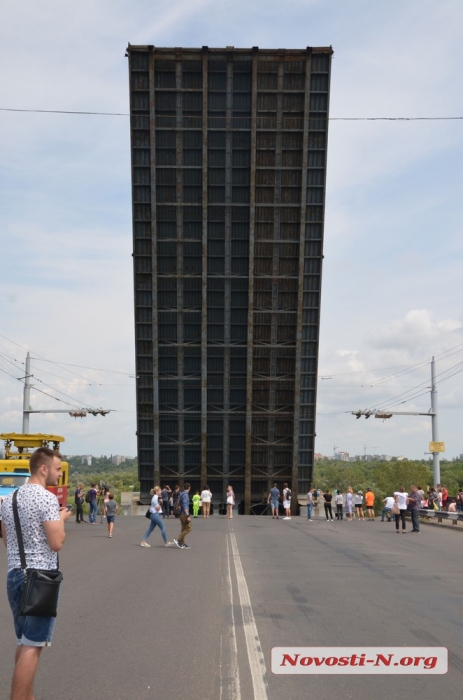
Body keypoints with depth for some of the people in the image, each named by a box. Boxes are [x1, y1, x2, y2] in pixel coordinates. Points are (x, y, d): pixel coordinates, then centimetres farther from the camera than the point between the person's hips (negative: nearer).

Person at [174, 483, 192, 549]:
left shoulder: (182, 494, 13)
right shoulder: (185, 494, -16)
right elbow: (185, 505, -24)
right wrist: (188, 516, -27)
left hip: (182, 514, 10)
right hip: (184, 514, -10)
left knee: (184, 528, 12)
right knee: (188, 528, -7)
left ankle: (183, 543, 15)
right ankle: (178, 540, -9)